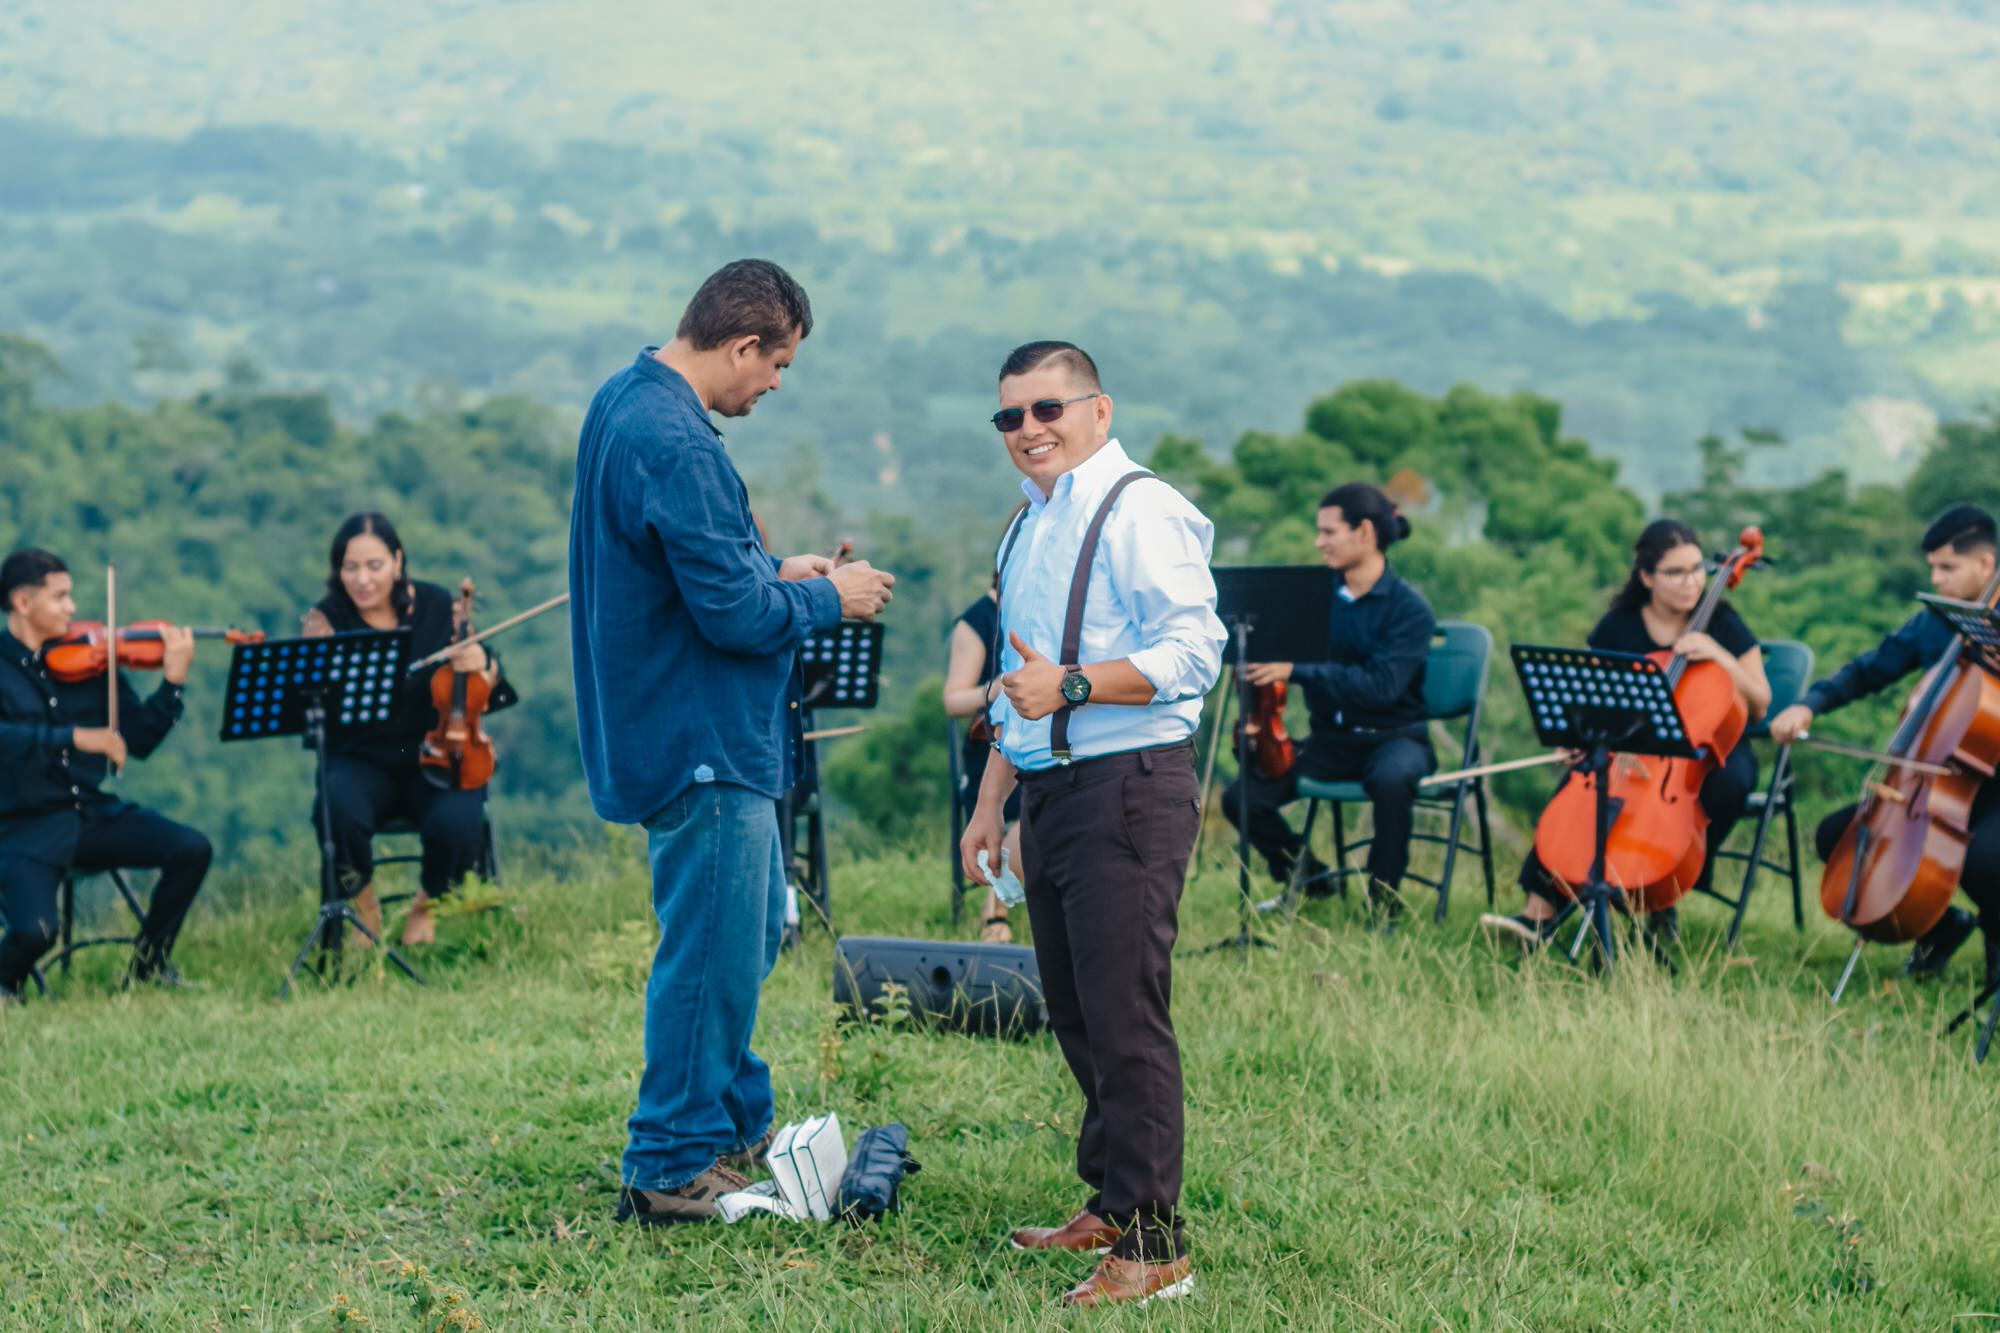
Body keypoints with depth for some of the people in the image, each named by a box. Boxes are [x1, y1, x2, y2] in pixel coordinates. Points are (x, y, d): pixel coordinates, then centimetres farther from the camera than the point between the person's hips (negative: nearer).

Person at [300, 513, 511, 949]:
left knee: (456, 824, -31)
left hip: (434, 758, 0)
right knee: (337, 810, -34)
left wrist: (483, 665, -18)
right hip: (362, 764, 0)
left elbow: (488, 698, 5)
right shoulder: (327, 620, -3)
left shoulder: (437, 606, 0)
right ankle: (365, 909, -1)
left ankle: (425, 906, 6)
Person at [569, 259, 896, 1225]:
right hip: (702, 739, -11)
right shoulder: (676, 446, -24)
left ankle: (738, 1127, 31)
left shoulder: (622, 404, 10)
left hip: (679, 734, 11)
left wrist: (773, 570, 12)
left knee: (750, 926, 21)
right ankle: (670, 1171, 8)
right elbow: (734, 613, -24)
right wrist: (828, 600, -8)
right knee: (710, 951, -1)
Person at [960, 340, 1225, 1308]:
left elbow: (1192, 653, -19)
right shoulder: (1030, 528, 20)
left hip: (1128, 786, -9)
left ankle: (1153, 1247, -6)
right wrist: (990, 803, 24)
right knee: (1074, 1013, 14)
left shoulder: (1140, 511, -9)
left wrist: (1070, 683, -23)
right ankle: (1110, 1205, 26)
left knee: (1125, 1018, -10)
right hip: (1050, 791, 9)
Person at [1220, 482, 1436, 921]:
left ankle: (1384, 901, -17)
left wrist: (1295, 670, -32)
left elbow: (1380, 686, -26)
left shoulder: (1408, 609, -12)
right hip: (1329, 738, 5)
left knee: (1392, 779, -41)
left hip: (1392, 736, -5)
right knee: (1242, 797, -15)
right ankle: (1310, 880, 14)